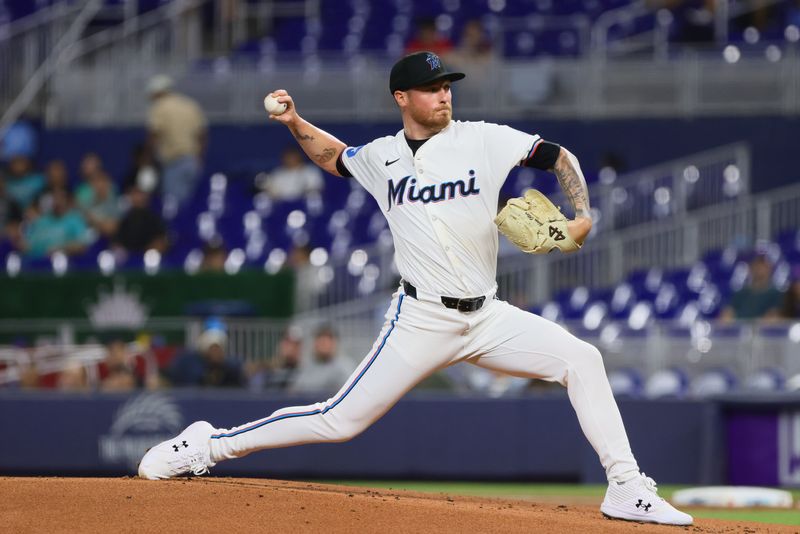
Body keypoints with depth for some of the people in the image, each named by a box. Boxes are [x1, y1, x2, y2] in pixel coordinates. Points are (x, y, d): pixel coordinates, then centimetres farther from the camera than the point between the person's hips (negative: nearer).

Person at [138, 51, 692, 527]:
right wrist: (295, 124, 10)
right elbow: (333, 155, 27)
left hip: (488, 317, 2)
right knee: (340, 420, -7)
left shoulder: (485, 140, 1)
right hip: (422, 321, -2)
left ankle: (627, 489, -9)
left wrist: (582, 215, -9)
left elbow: (559, 157, 6)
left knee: (581, 359, -15)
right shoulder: (381, 156, 5)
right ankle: (209, 445, 7)